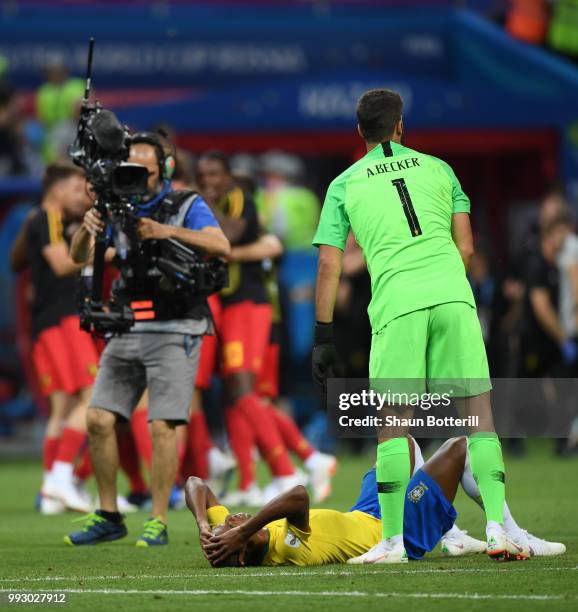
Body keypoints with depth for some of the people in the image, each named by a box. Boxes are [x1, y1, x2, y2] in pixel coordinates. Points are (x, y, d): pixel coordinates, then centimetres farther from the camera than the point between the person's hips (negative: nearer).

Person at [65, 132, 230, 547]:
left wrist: (169, 231, -30)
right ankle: (108, 517, 9)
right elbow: (79, 257, 5)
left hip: (174, 332, -5)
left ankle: (158, 523, -7)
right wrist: (87, 228, -18)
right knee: (99, 420, -2)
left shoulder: (187, 206, -1)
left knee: (163, 426, -12)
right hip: (127, 331, 5)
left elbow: (222, 248, -17)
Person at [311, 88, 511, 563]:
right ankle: (497, 525, -4)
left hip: (396, 304, -1)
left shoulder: (345, 185, 14)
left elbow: (329, 265, 9)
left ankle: (393, 539, 1)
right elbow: (465, 246, 14)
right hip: (452, 293, 1)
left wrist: (323, 338, 12)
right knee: (476, 407, 5)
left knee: (394, 419, 4)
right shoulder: (437, 168, 19)